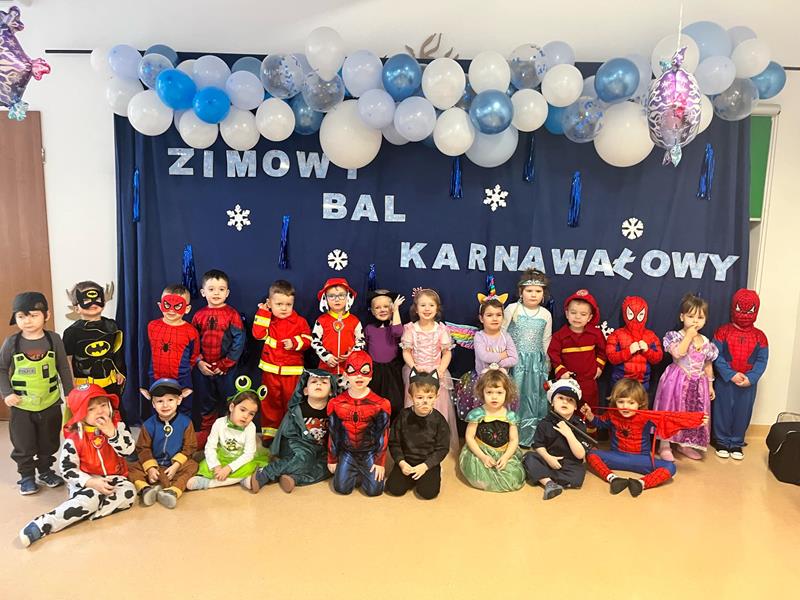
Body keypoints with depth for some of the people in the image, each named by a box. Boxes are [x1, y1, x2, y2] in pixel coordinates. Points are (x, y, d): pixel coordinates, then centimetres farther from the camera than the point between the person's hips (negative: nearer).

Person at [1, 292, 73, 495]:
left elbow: (64, 368, 1)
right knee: (23, 445, 9)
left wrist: (70, 393, 2)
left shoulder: (53, 339, -8)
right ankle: (27, 476, 26)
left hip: (50, 404, 1)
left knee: (49, 442, 15)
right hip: (21, 406, -1)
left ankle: (45, 471, 33)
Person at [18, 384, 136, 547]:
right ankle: (41, 525, -33)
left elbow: (128, 450, -12)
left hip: (113, 478, 3)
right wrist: (91, 482, -20)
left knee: (129, 492, -26)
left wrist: (112, 433, -25)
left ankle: (80, 513, -27)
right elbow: (67, 469, -9)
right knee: (90, 498, -34)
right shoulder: (74, 438, -11)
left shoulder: (117, 426, -5)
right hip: (86, 481, -3)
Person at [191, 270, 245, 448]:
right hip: (203, 368, 3)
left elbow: (238, 342, -10)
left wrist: (225, 364, -13)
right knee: (204, 403, 14)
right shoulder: (199, 315, 3)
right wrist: (199, 361, -7)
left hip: (226, 369, -3)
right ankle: (205, 434, 28)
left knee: (228, 404, 5)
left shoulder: (232, 315, -6)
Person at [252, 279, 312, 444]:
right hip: (270, 369, 1)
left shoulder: (300, 321, -3)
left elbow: (308, 340, -5)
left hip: (292, 370, -1)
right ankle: (269, 431, 21)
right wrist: (263, 312, -15)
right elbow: (258, 334, -16)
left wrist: (295, 342, -22)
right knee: (270, 402, 9)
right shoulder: (267, 320, 0)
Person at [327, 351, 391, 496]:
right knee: (342, 488, -8)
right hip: (347, 452, 2)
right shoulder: (336, 403, -7)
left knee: (374, 490, -9)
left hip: (370, 452, -1)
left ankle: (363, 471, 23)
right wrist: (332, 459, 6)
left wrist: (380, 462, -7)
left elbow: (383, 434, -8)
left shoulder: (380, 404, -13)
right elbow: (333, 434, 2)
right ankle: (355, 472, 24)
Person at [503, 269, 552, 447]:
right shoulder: (512, 309, -5)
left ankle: (529, 437, 20)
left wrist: (546, 364, 12)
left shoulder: (546, 314, 3)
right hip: (515, 361, -3)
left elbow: (546, 341, 11)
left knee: (534, 398, 7)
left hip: (536, 362, 3)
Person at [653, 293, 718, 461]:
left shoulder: (706, 342, 7)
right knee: (671, 411, -2)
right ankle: (664, 445, 10)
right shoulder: (675, 336, -9)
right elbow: (678, 353, -27)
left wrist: (710, 385, 11)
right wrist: (689, 336, -19)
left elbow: (708, 365, 13)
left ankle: (685, 445, 28)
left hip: (697, 384, 5)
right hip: (677, 381, -5)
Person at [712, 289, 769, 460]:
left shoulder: (759, 336, 1)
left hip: (748, 383, 2)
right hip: (725, 381, -2)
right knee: (723, 411, 6)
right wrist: (731, 375, -19)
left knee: (742, 413, 9)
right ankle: (722, 441, 21)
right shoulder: (723, 331, -5)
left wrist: (750, 378, -17)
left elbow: (762, 361, -3)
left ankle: (737, 443, 25)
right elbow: (716, 356, -10)